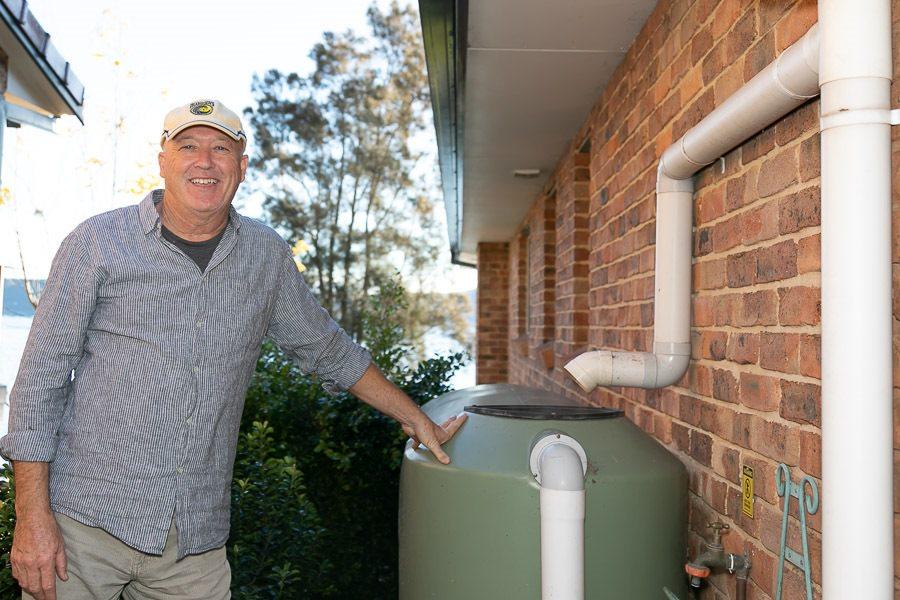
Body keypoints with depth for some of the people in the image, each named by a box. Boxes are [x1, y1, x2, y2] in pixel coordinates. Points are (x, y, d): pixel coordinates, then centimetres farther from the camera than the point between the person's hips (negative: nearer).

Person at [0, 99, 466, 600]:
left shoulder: (268, 256, 5)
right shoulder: (98, 242, -3)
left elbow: (327, 348, 16)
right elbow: (42, 375, -3)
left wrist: (415, 418, 18)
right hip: (87, 520, -2)